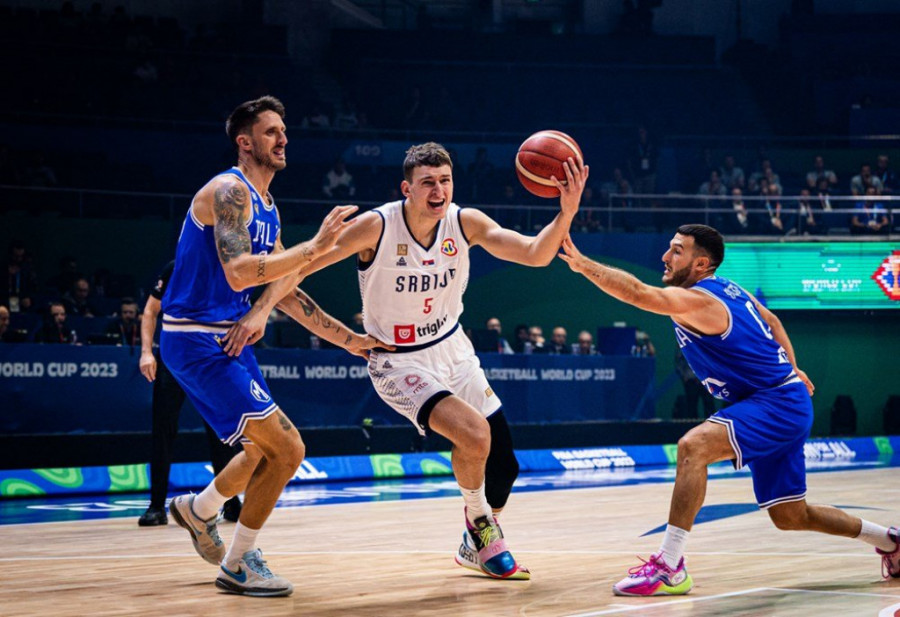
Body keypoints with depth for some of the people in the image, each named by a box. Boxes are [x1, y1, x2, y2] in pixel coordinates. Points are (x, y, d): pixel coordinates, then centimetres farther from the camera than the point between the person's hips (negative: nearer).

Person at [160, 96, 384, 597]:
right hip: (196, 339, -10)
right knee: (287, 448, -13)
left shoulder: (268, 208, 14)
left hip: (228, 336, 10)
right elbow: (239, 273, -29)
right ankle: (237, 564, 2)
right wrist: (314, 247, -28)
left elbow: (286, 290, 18)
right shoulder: (229, 191, -15)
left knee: (264, 450, 24)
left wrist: (347, 339, 17)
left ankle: (198, 510, 47)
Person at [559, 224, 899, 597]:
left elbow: (638, 293, -33)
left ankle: (669, 567, -35)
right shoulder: (727, 289, 11)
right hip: (785, 407, 10)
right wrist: (791, 368, 34)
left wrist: (582, 264, -34)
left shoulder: (695, 300, -18)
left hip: (776, 404, -10)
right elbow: (771, 321, 26)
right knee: (790, 517, 19)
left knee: (693, 446, -30)